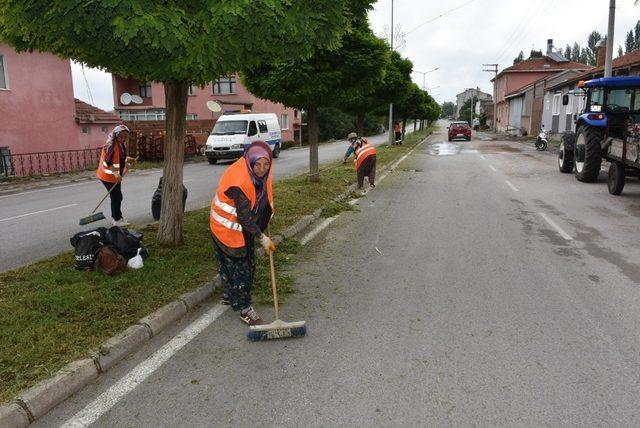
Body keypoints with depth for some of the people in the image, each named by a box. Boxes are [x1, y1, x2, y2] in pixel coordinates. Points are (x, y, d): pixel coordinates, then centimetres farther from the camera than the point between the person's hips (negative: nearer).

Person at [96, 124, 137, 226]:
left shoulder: (121, 144, 8)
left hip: (116, 175, 10)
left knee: (117, 197, 17)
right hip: (109, 176, -10)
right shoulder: (111, 145, -22)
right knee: (116, 196, -4)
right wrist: (116, 174, -34)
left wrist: (128, 159, 5)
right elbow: (107, 162, -27)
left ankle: (115, 217, 30)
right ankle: (117, 220, 6)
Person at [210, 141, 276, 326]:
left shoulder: (262, 172, -10)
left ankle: (230, 295, 37)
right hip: (228, 228, -8)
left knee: (248, 263, 17)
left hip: (245, 227, 9)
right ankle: (244, 309, 9)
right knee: (237, 266, -2)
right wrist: (262, 239, -22)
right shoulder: (238, 181, -34)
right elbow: (245, 217, -29)